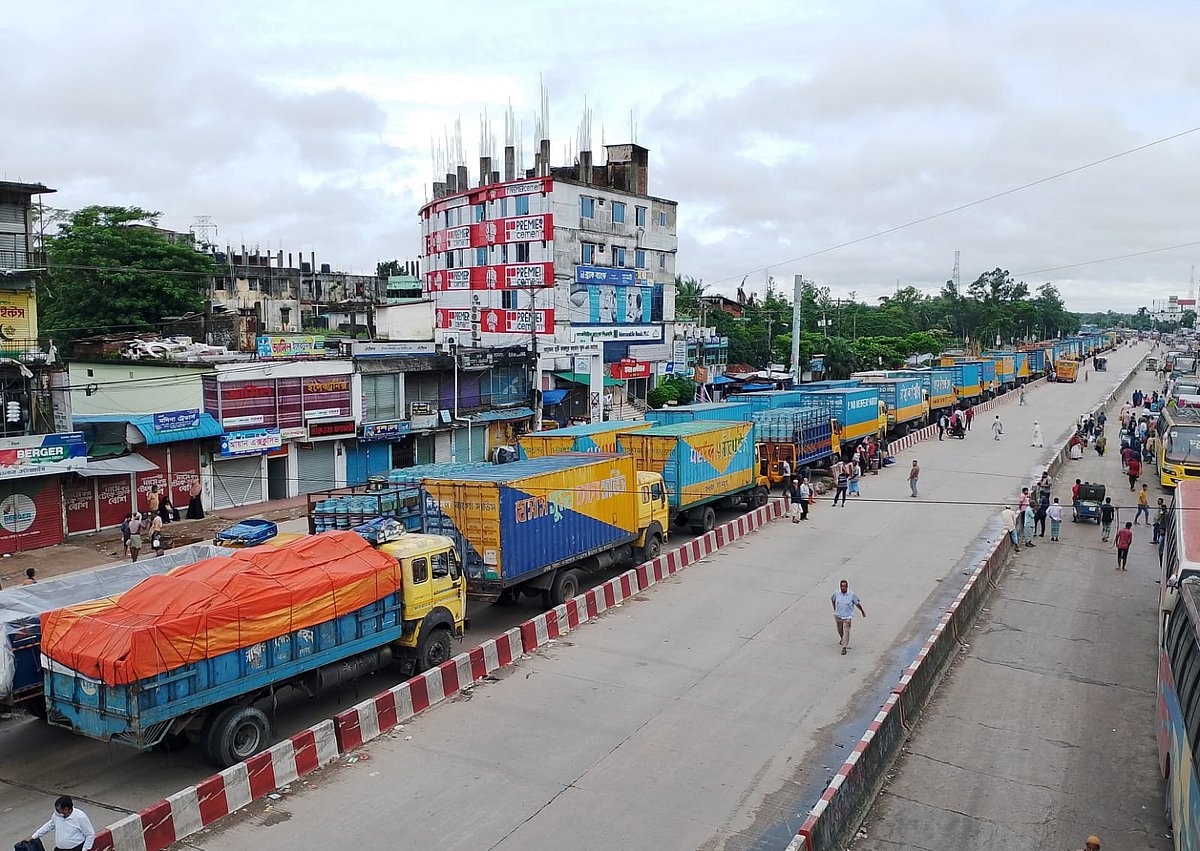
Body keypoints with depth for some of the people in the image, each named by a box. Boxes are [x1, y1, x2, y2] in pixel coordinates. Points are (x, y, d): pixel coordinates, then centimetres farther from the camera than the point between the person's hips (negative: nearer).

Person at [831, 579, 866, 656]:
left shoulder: (852, 594, -15)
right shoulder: (836, 593, -10)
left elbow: (857, 603, -1)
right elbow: (832, 598, 13)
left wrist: (863, 612, 11)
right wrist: (834, 608, 21)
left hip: (848, 616, -3)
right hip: (838, 616, 3)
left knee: (846, 631, -11)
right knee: (840, 631, 21)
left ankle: (844, 647, -7)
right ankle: (842, 639, 52)